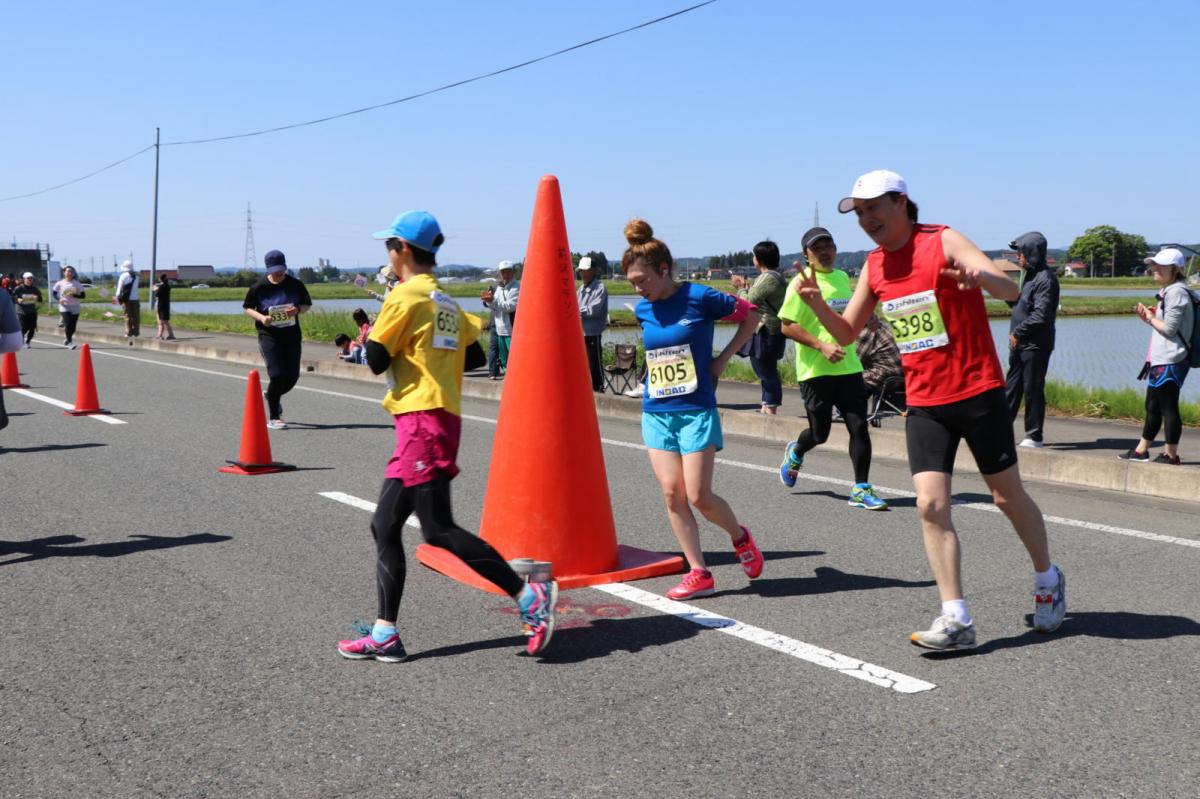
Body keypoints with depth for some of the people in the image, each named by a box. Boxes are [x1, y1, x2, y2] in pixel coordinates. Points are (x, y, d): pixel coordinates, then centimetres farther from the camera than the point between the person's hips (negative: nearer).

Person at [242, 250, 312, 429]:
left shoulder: (295, 285, 0)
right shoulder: (259, 287, -5)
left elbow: (307, 304, 9)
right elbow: (247, 308, 5)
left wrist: (297, 310, -14)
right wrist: (261, 317, -15)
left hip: (292, 335, 3)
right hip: (269, 335, -3)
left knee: (293, 376, 4)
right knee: (278, 374, -13)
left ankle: (271, 395, 39)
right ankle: (273, 418, 2)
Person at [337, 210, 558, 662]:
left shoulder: (405, 295, -8)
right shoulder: (447, 303, 19)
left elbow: (376, 360, -9)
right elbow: (473, 347, 16)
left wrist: (374, 338, 11)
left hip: (423, 421, -10)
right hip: (443, 418, 10)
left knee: (439, 530, -11)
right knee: (385, 525, 11)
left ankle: (529, 596, -9)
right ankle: (384, 635, 12)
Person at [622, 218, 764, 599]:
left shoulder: (699, 297, -10)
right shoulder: (643, 310, 6)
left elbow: (750, 315, 1)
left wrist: (723, 358, -3)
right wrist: (656, 372, 10)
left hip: (696, 410, -5)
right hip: (656, 412, 5)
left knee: (698, 496, -6)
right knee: (672, 494, 0)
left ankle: (740, 537, 24)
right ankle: (699, 574, 9)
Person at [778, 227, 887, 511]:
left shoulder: (843, 277, 14)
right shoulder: (802, 282, -7)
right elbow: (787, 326, -13)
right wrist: (822, 346, -21)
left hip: (848, 367, 5)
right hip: (815, 370, -5)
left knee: (859, 427, -3)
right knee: (820, 432, 5)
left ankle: (861, 490, 4)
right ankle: (795, 453, 39)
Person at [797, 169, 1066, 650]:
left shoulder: (943, 242, -11)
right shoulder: (874, 266, 6)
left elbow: (1011, 290, -22)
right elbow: (847, 333, 11)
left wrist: (979, 276, -45)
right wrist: (817, 303, -9)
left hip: (978, 394, -4)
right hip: (923, 403, 5)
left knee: (1009, 497, 9)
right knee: (931, 505, -7)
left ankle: (1048, 580, 34)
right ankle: (956, 620, -3)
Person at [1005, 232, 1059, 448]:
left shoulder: (1045, 279, -15)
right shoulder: (1029, 275, 15)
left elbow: (1041, 315, -21)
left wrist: (1018, 333, -15)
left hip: (1035, 346, -9)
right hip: (1020, 343, 9)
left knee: (1032, 390, -2)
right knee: (1011, 388, 12)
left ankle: (1034, 436, 7)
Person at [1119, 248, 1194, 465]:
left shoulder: (1176, 292, -14)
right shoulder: (1167, 292, 18)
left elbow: (1169, 328, -20)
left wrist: (1150, 318, -5)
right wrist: (1148, 317, 8)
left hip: (1170, 362, -11)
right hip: (1160, 360, 11)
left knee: (1168, 407, -4)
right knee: (1152, 406, 15)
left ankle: (1170, 455, 2)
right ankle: (1141, 450, 23)